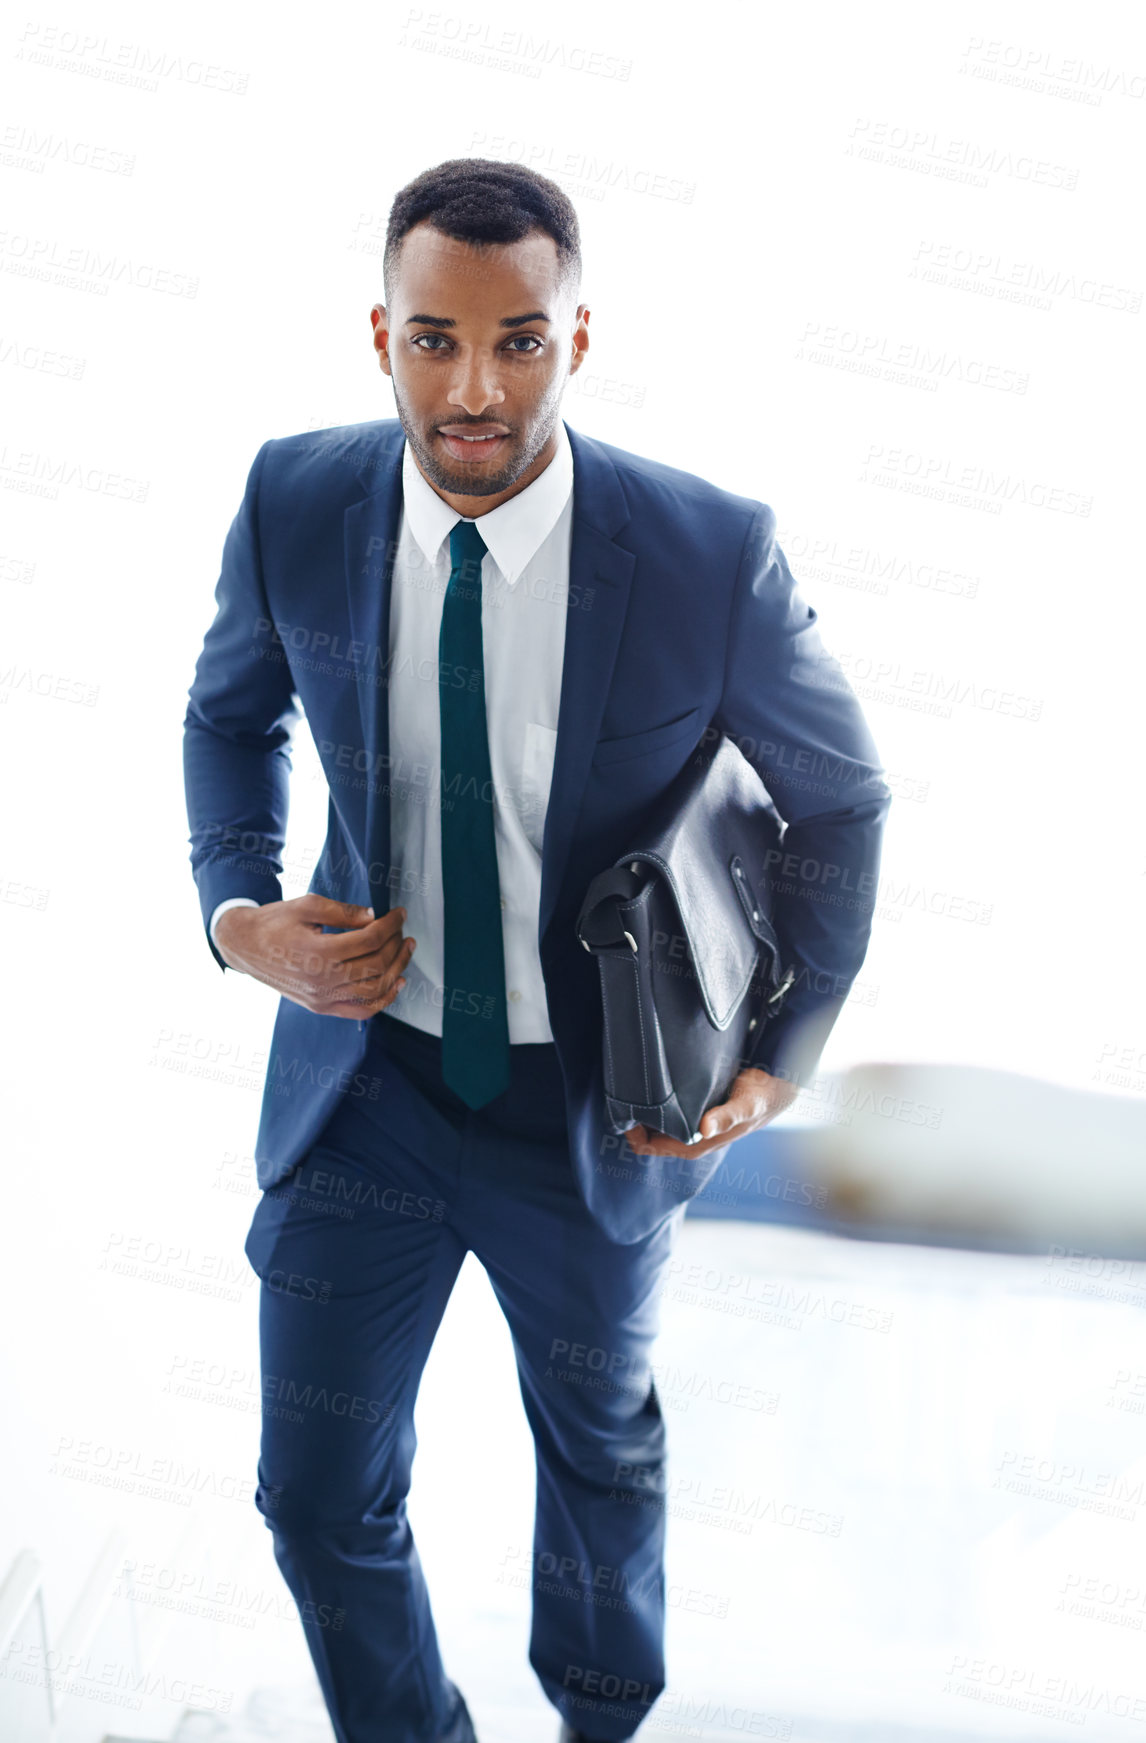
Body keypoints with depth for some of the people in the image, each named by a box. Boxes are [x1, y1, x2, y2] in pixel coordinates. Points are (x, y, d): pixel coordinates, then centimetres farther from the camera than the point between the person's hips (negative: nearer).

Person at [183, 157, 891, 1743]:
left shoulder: (711, 555, -23)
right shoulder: (296, 503, -15)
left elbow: (840, 797, -6)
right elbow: (232, 710, 6)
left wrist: (781, 1055, -11)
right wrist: (238, 912, -11)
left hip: (594, 1100, -1)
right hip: (364, 1069, 1)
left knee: (600, 1449, 25)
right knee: (321, 1497, 10)